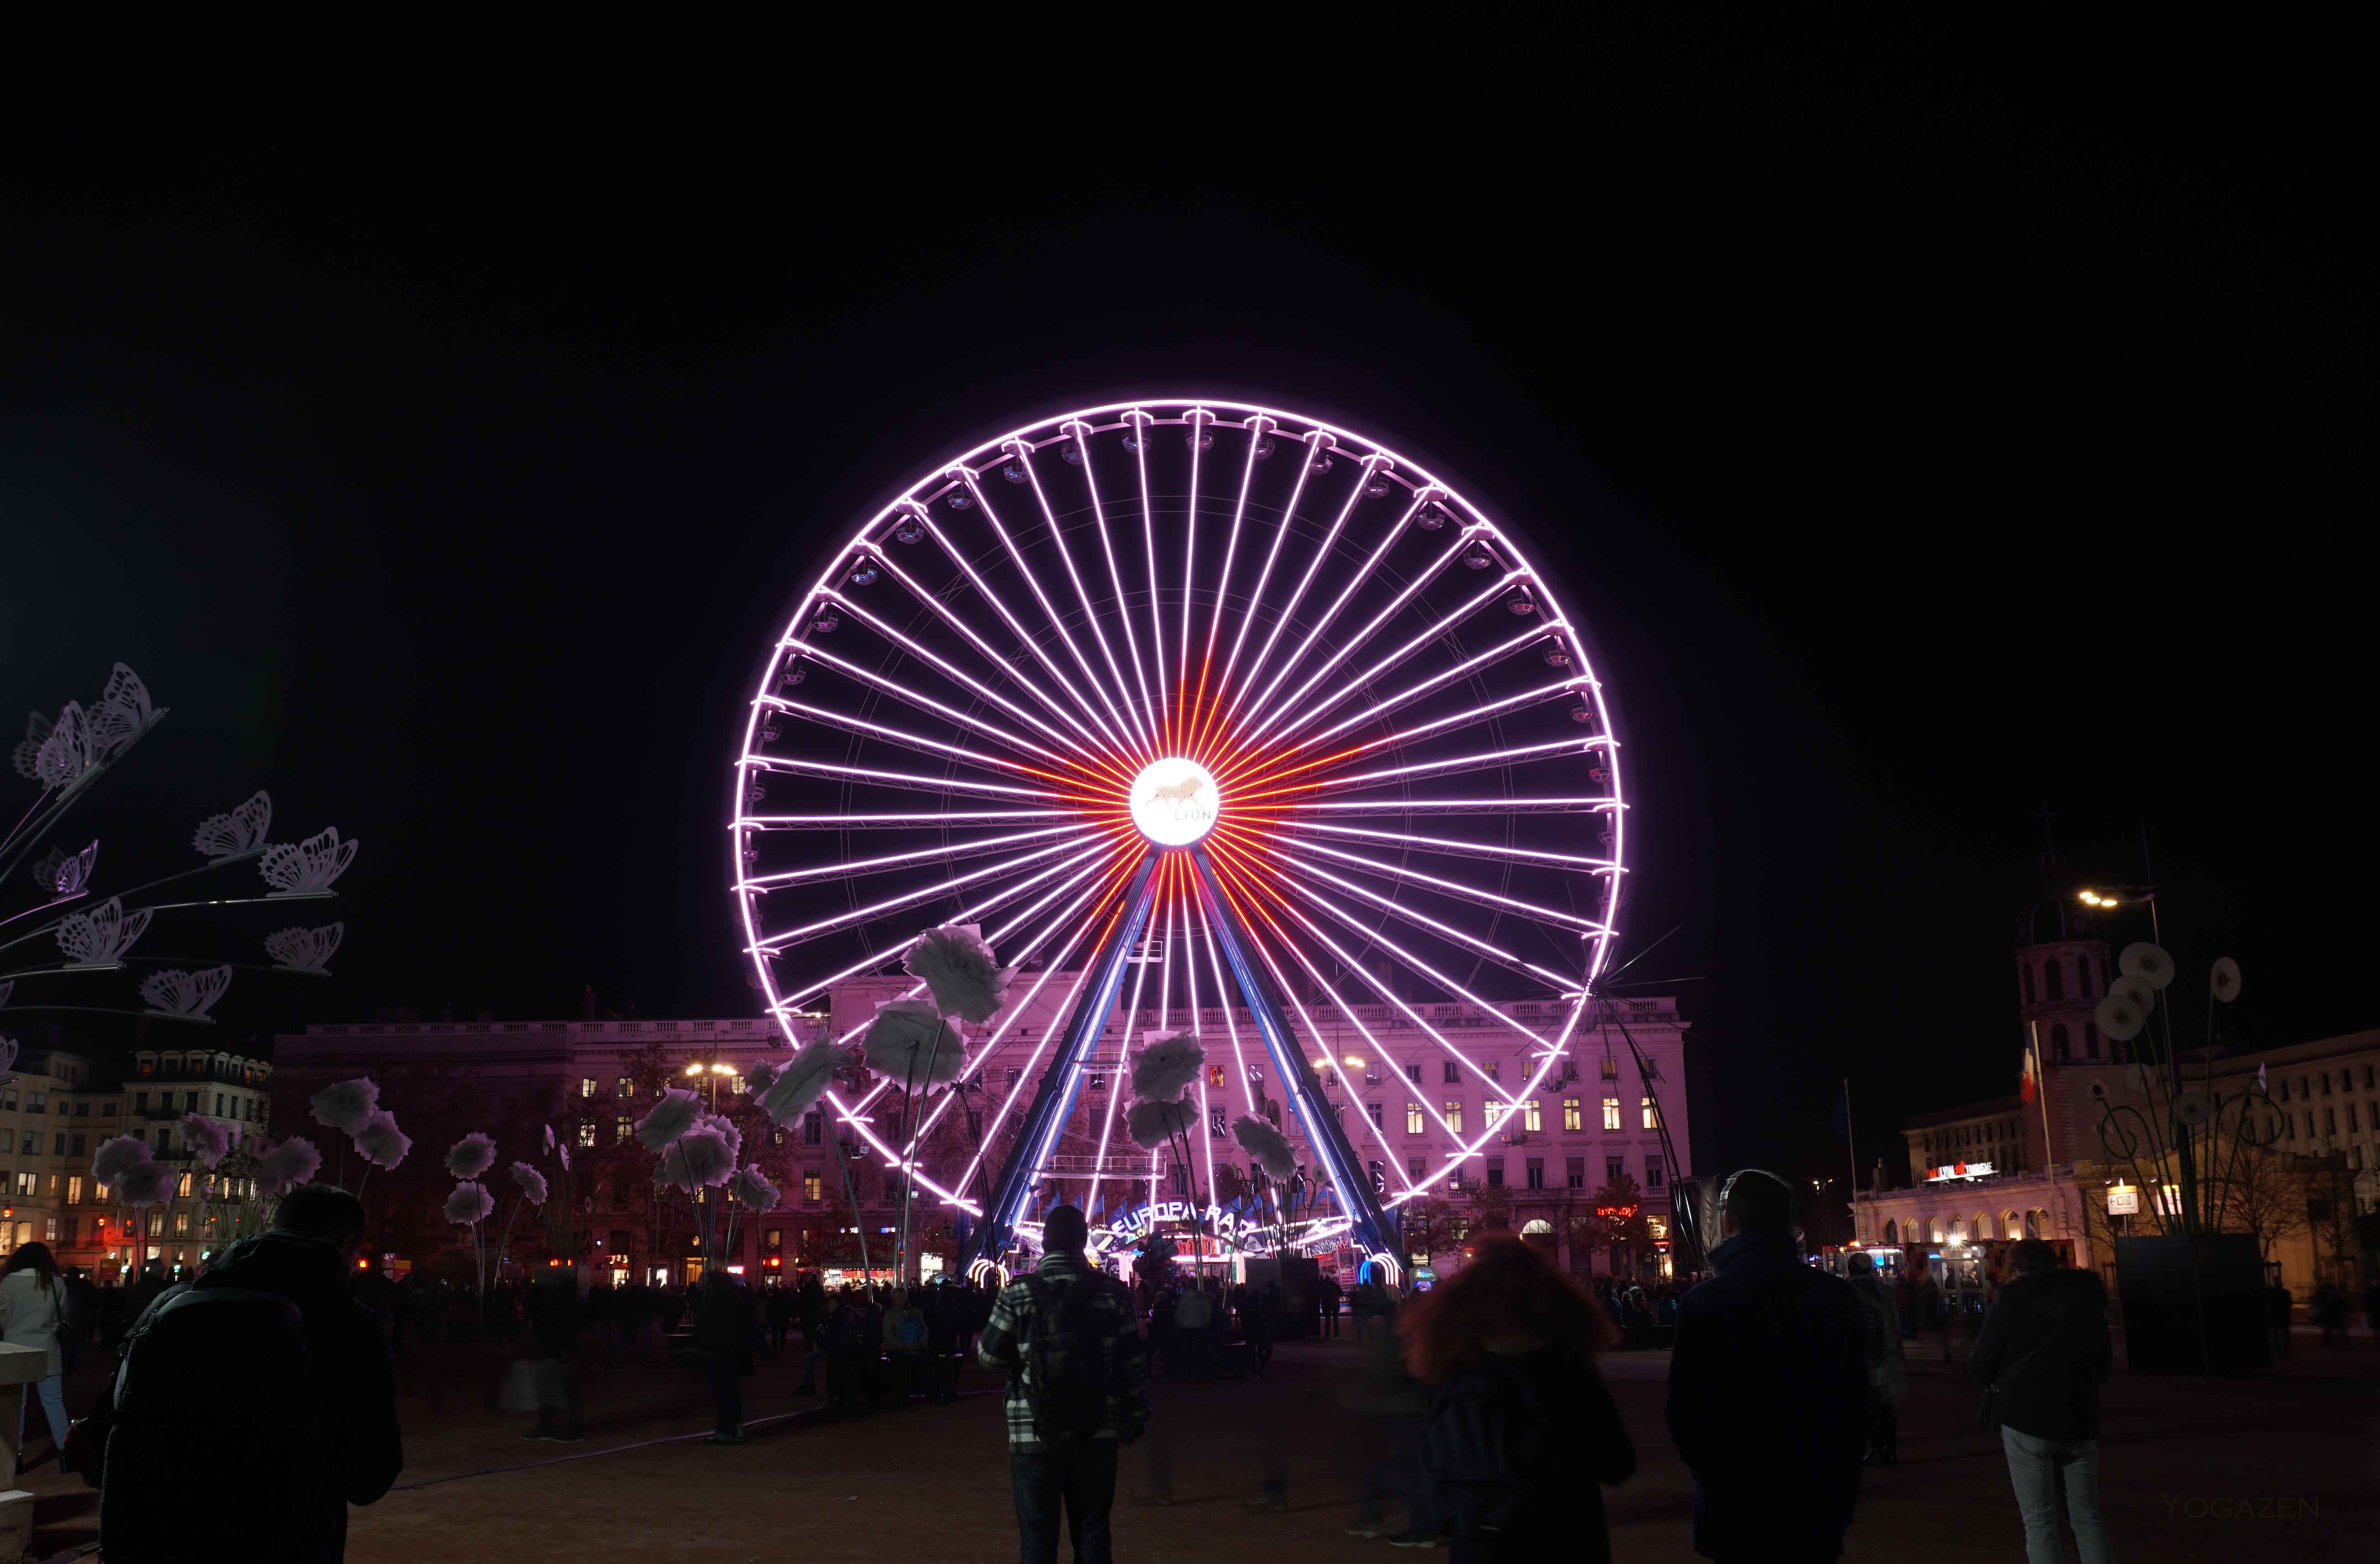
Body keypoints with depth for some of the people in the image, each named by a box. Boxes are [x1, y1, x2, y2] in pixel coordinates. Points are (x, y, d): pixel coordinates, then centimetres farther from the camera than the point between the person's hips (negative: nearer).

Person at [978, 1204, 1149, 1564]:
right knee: (1092, 1532, 12)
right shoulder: (1113, 1294, -2)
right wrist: (1135, 1420, 10)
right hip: (1096, 1434, 2)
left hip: (1034, 1435, -2)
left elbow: (990, 1356, -2)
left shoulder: (1018, 1294, -7)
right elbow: (1133, 1366, 0)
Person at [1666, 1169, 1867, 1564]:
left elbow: (1684, 1412, -9)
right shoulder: (1838, 1297, -4)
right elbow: (1857, 1402, 3)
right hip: (1820, 1508, 3)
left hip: (1737, 1514, -3)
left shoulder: (1702, 1303, -15)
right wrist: (1843, 1494, 15)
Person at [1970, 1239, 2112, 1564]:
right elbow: (2105, 1365, 18)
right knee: (2087, 1518, 13)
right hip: (2081, 1421, 4)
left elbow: (1980, 1369, -6)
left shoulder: (2010, 1303, -8)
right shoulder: (2088, 1300, 4)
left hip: (2027, 1420, -4)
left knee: (2039, 1521, 1)